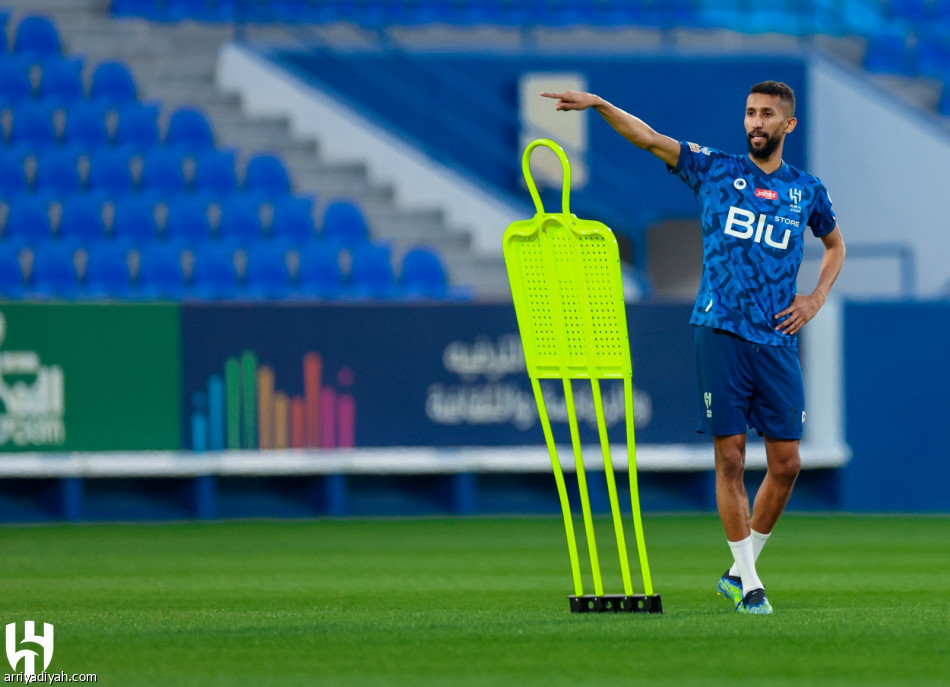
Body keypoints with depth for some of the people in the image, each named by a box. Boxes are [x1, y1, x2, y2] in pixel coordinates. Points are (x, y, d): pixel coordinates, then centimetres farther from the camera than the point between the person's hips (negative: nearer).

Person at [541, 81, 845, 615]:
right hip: (721, 331, -3)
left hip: (778, 340, 3)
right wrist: (601, 106, -18)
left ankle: (741, 570, 18)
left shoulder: (808, 191, 12)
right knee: (730, 457, -5)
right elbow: (650, 139, -3)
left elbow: (835, 244, 28)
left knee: (786, 463, 0)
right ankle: (748, 584, 2)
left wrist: (817, 299, 12)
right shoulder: (715, 170, 5)